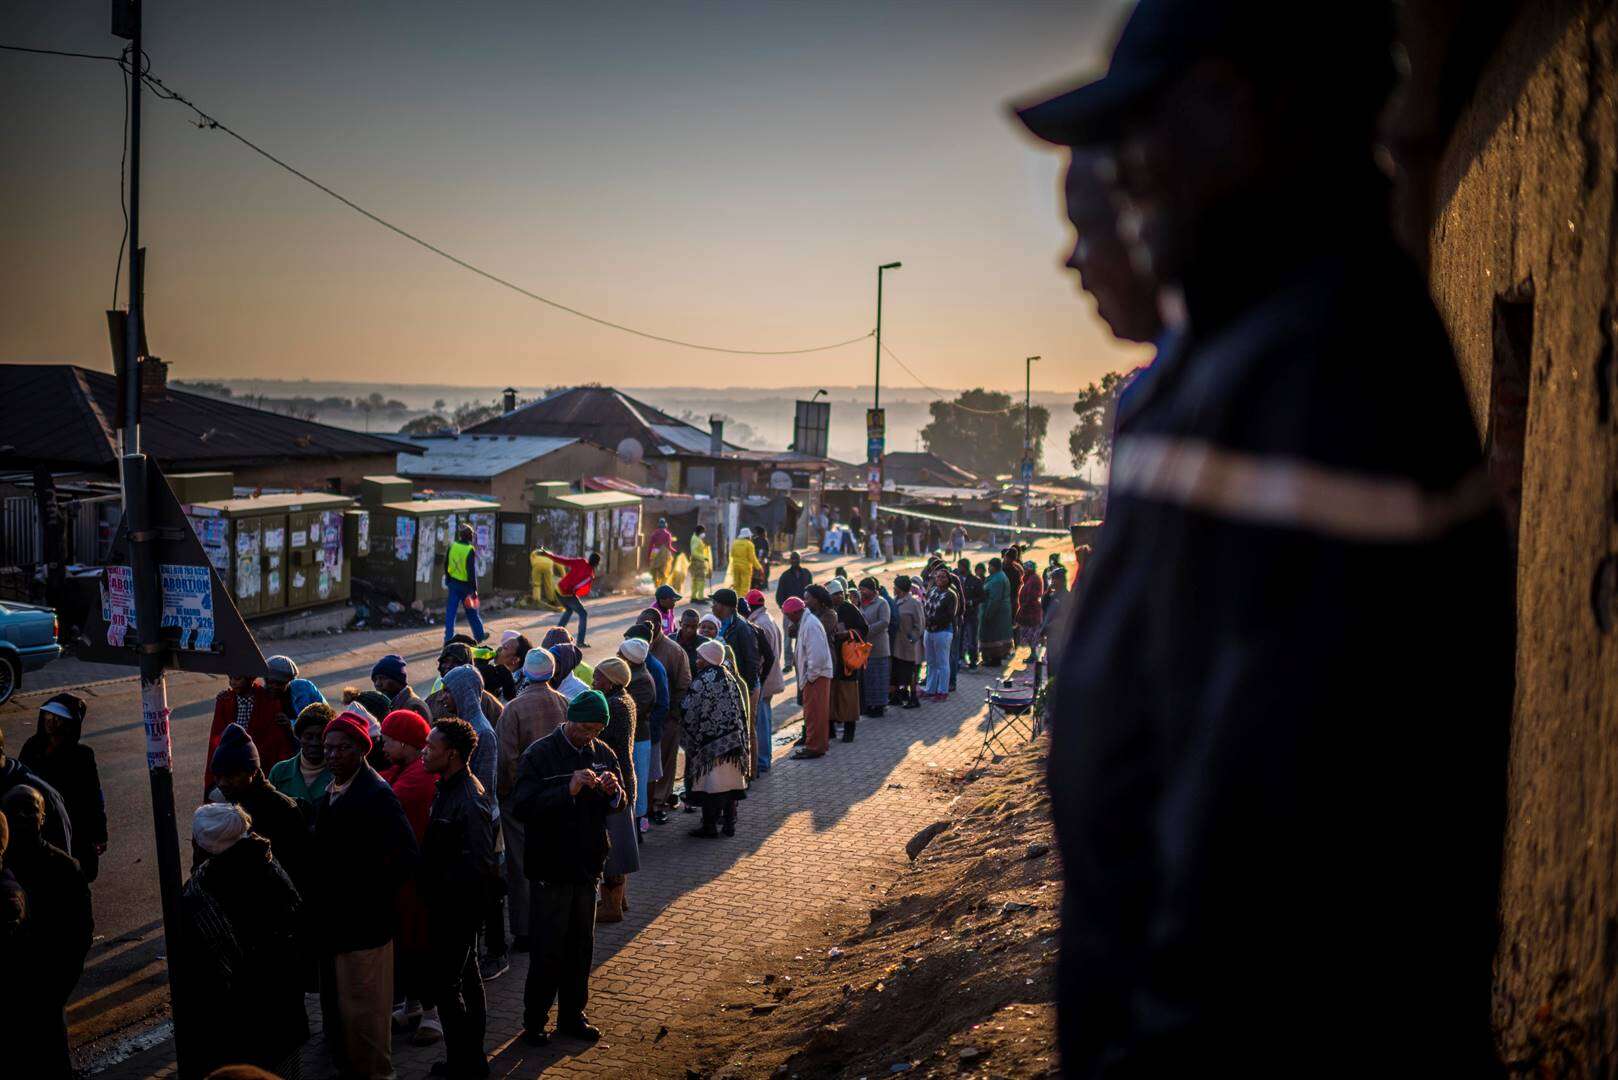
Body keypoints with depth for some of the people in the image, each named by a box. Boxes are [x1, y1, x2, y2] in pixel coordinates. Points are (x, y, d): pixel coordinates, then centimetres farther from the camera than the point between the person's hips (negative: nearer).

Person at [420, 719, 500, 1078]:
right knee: (467, 975, 18)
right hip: (448, 904, 10)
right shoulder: (446, 788, 5)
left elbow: (479, 863, -26)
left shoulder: (470, 802, -25)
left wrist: (443, 891, -18)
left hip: (457, 907, -10)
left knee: (445, 983, -2)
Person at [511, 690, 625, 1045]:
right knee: (548, 949, 1)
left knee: (581, 945, 14)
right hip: (550, 867, -5)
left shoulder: (602, 753, 4)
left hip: (587, 866, 5)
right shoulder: (540, 754, -13)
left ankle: (572, 1015, 27)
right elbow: (522, 806, -22)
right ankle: (534, 1022, 15)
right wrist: (568, 790, -31)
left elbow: (619, 805, 11)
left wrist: (613, 792, -12)